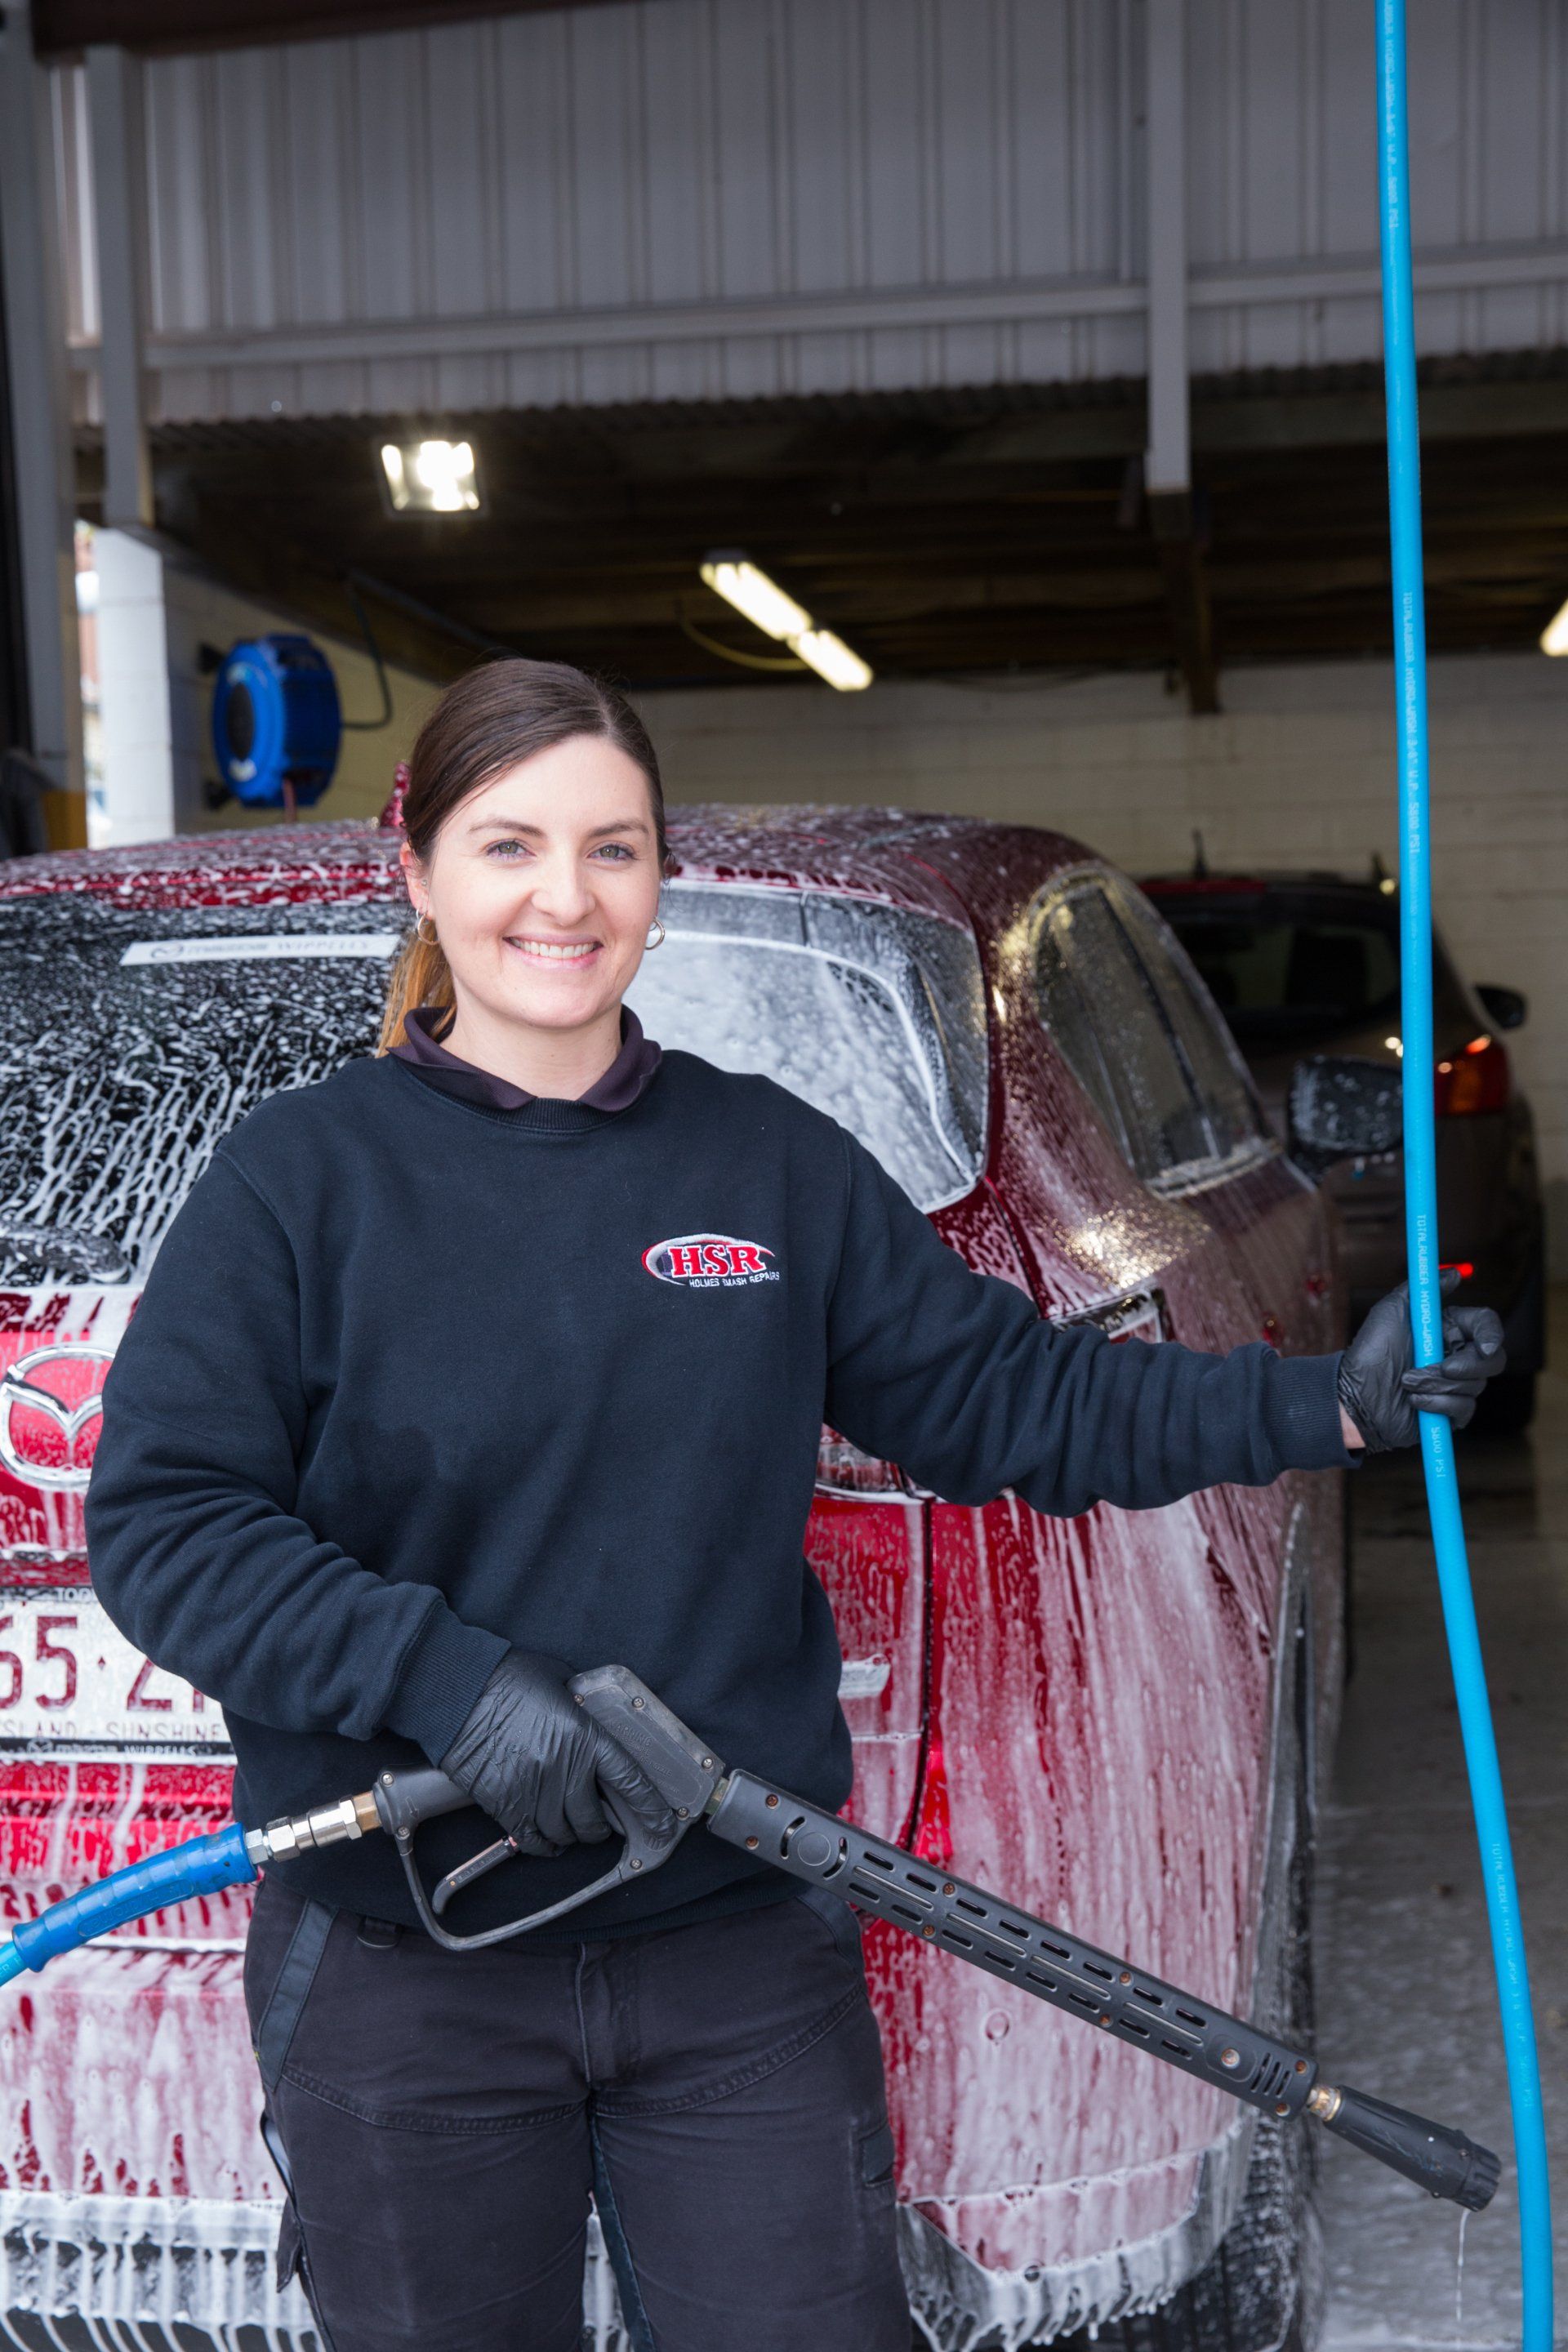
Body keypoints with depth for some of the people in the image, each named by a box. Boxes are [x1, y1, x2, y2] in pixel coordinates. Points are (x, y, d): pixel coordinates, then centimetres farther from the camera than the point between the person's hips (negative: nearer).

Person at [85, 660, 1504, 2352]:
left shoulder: (777, 1164, 5)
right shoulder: (299, 1178, -5)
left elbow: (1016, 1404, 7)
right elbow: (162, 1524, -11)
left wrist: (1329, 1404, -2)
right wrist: (446, 1676, -24)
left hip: (742, 1956, 2)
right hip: (402, 1974, -2)